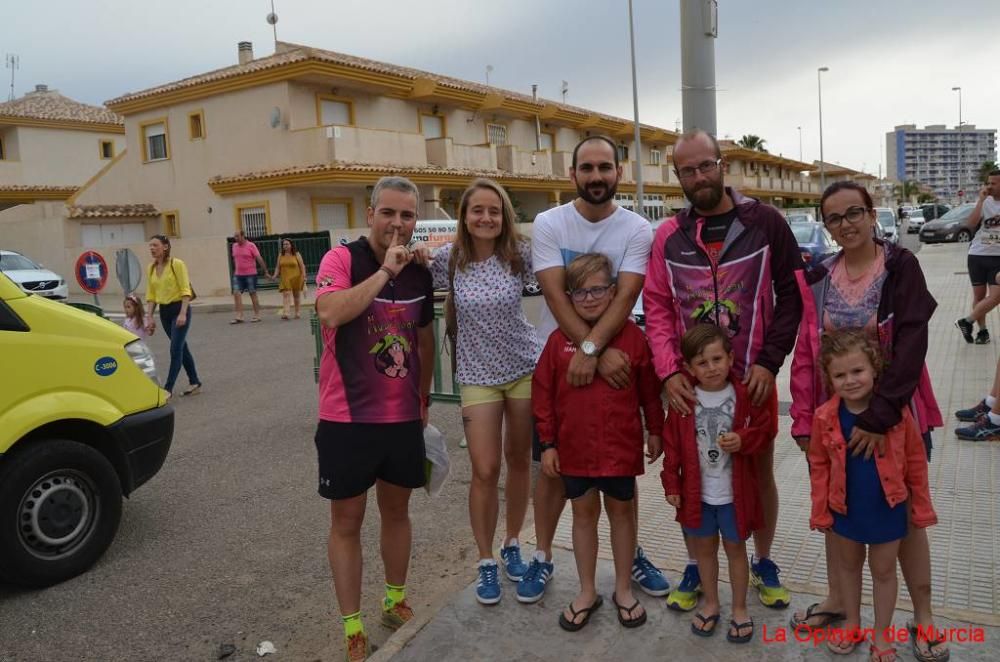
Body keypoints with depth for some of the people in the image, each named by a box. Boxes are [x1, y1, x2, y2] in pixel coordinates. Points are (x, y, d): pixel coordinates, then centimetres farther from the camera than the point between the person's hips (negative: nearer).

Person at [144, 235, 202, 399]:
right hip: (164, 312, 7)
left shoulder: (177, 264, -11)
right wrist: (149, 317, 6)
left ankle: (168, 388, -6)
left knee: (175, 349, -9)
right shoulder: (151, 268, 7)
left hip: (179, 309, -7)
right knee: (181, 347, 14)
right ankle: (194, 382, 25)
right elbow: (151, 295, 11)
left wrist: (183, 313, -23)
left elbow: (185, 290, -15)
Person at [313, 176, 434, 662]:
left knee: (397, 511, 18)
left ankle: (396, 602, 38)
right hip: (347, 418, -5)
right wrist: (384, 271, -26)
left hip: (404, 418, 5)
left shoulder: (419, 272, 5)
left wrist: (423, 399, 20)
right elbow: (330, 313, -31)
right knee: (346, 522, 6)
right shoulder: (341, 259, -11)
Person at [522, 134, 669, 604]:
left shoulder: (636, 230, -5)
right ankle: (542, 558, 27)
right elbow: (556, 297, -16)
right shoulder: (549, 224, -7)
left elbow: (625, 298, -17)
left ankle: (632, 555, 31)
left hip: (613, 360, 1)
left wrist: (591, 348, -31)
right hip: (556, 360, 0)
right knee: (553, 467, 10)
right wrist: (599, 352, -24)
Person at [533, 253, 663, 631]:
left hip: (621, 446, -1)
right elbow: (543, 393, -1)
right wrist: (548, 444, -2)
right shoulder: (559, 339, -3)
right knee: (583, 513, 14)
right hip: (574, 447, 1)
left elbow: (649, 389, 1)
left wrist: (655, 431, 5)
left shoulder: (632, 335, -6)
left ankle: (624, 589, 32)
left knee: (621, 511, 14)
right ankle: (587, 592, 30)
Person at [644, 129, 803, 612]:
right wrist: (669, 373, -13)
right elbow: (657, 308, -1)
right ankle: (695, 567, 30)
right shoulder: (668, 236, 1)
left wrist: (769, 362, -11)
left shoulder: (765, 222, -3)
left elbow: (791, 295, -3)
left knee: (760, 471, 14)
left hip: (753, 378, -1)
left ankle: (763, 563, 35)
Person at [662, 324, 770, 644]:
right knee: (704, 548, 18)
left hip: (735, 492, -1)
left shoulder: (745, 396, -11)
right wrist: (671, 483, -4)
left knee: (735, 548, 14)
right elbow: (672, 444, -2)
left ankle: (740, 608, 32)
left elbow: (763, 430, -3)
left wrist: (743, 440, -23)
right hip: (697, 492, 2)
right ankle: (710, 603, 37)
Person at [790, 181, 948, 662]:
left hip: (895, 414, -3)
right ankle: (836, 600, 33)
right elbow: (805, 354, 1)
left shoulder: (901, 267, -10)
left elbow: (911, 344, -20)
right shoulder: (819, 279, 0)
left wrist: (880, 415, -27)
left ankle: (923, 617, 26)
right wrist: (803, 419, -5)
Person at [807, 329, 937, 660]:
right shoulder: (825, 417, -15)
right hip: (845, 507, 2)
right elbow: (819, 466, -5)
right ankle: (852, 624, 43)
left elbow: (915, 460, -7)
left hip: (887, 508, -1)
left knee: (883, 570, 17)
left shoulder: (896, 410, -18)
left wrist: (922, 506, -1)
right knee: (848, 565, 21)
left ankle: (882, 634, 37)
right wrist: (820, 510, -3)